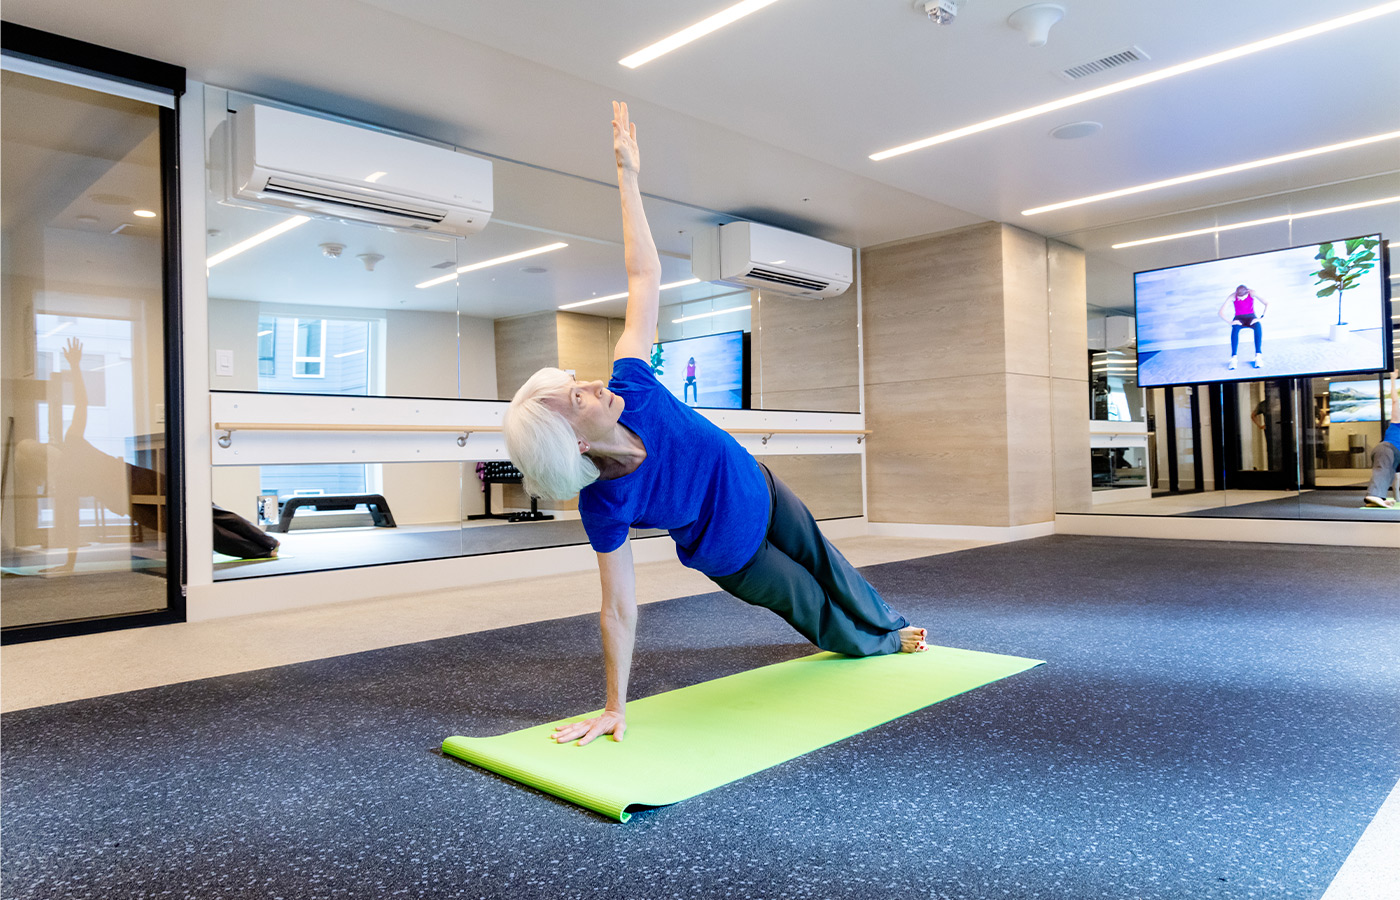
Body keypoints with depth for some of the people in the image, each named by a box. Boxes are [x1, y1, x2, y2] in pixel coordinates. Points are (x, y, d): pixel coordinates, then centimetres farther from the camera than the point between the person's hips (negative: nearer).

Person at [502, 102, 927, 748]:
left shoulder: (629, 387, -30)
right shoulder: (603, 506, -38)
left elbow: (645, 275, -26)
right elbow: (619, 609, -31)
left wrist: (628, 174, -26)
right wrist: (614, 708, -27)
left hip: (757, 489, 4)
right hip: (732, 556, -4)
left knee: (824, 564, 29)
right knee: (812, 605, 21)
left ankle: (889, 625, 62)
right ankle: (877, 643, 58)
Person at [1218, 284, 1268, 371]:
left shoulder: (1252, 293, -14)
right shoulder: (1232, 297, -14)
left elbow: (1267, 304, -17)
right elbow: (1220, 313, -17)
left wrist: (1261, 317, -29)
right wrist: (1230, 322, -31)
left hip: (1251, 318, 0)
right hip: (1238, 319, 0)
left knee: (1258, 326, -37)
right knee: (1235, 329, -38)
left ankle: (1258, 356, -41)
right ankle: (1233, 358, -46)